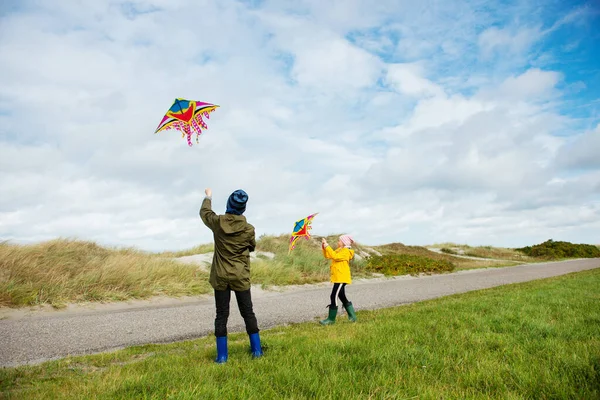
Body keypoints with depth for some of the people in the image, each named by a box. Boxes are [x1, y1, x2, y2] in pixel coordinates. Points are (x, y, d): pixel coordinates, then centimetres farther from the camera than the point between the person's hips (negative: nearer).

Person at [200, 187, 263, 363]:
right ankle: (256, 350, 17)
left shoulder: (217, 222, -8)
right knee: (248, 313, 11)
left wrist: (208, 197, 32)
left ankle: (222, 355, 9)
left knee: (221, 315, 7)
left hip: (220, 276, 1)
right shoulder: (248, 229, -11)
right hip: (241, 277, -1)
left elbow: (204, 212, 15)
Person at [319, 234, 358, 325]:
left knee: (334, 296, -9)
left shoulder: (346, 251, -12)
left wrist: (327, 246, -25)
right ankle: (352, 316, 22)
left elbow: (335, 256, -26)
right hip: (338, 278, 10)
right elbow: (327, 256, 13)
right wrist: (324, 247, -2)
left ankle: (331, 319, -3)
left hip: (342, 278, -10)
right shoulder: (339, 250, 17)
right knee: (342, 297, 14)